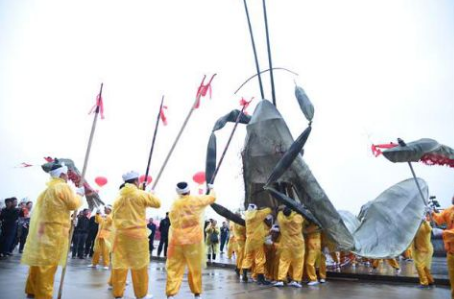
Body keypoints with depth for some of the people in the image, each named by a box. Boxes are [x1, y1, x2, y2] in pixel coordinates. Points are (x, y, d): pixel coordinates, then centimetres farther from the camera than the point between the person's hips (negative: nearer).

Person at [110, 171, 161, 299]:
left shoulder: (119, 197, 9)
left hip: (121, 233, 5)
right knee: (139, 263, 4)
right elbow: (158, 203, 3)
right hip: (137, 233, -5)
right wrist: (149, 195, 19)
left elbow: (114, 215, 12)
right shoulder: (141, 194, -6)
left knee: (119, 263, 7)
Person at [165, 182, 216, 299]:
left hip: (177, 241, 1)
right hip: (193, 240, -1)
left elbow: (173, 221, 6)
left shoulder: (174, 204, 3)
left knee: (174, 268, 5)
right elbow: (212, 197, 13)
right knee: (195, 268, 10)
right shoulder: (196, 200, -1)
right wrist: (211, 189, 31)